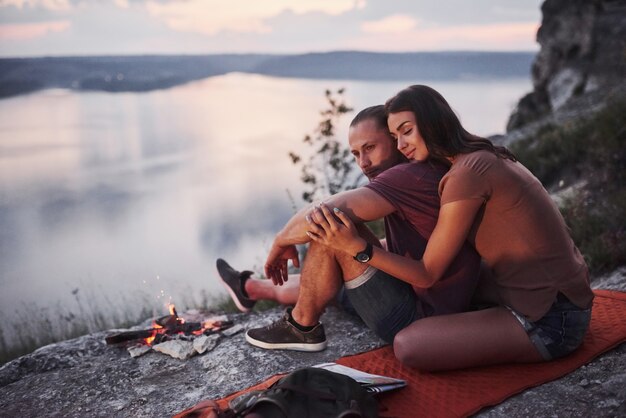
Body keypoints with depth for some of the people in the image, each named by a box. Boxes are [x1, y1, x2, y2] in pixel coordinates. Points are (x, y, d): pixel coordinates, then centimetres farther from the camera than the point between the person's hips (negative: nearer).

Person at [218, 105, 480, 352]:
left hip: (418, 318, -10)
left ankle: (302, 327, 2)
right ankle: (249, 288, 40)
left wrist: (281, 241, -9)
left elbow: (319, 214, -28)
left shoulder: (410, 176, -21)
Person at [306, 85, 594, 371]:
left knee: (408, 346, -18)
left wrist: (354, 246, -19)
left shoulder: (467, 174, -20)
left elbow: (427, 274, -15)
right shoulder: (488, 158, 9)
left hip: (549, 322, -10)